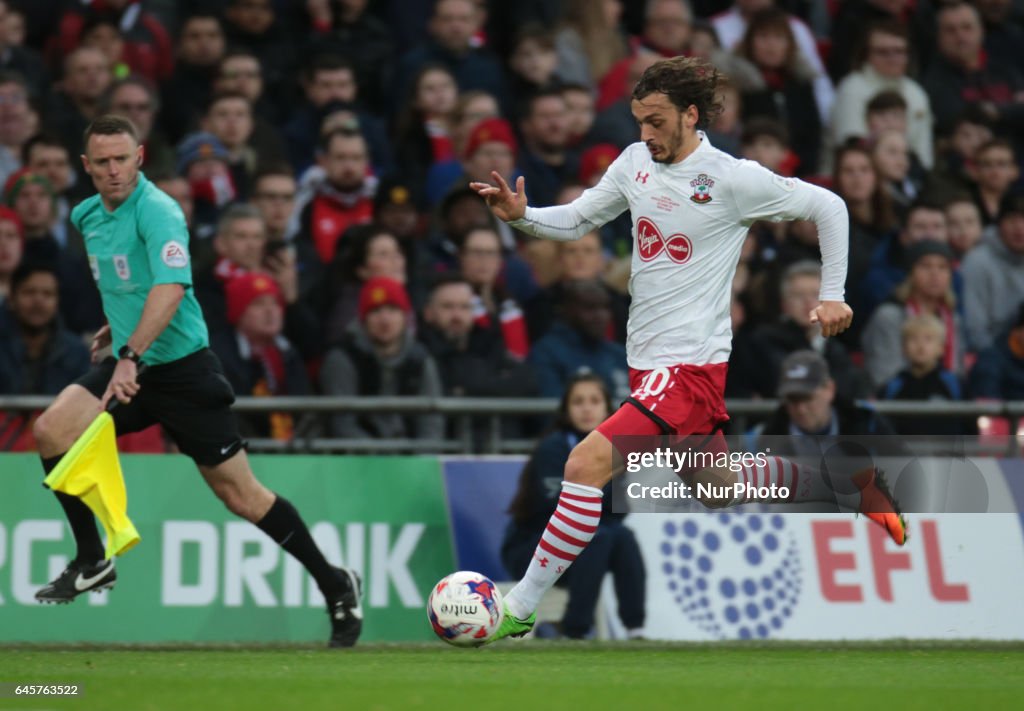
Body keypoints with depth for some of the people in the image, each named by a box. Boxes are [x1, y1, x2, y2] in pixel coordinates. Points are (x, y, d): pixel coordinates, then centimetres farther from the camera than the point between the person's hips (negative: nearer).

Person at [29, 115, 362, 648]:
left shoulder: (158, 211, -18)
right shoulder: (88, 216, 8)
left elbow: (170, 288, -33)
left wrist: (131, 354, -42)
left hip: (181, 367, -7)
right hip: (126, 365, 7)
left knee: (240, 494, -3)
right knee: (52, 429, -17)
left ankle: (335, 584, 13)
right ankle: (92, 562, -5)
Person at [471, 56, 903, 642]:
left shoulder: (733, 178, -13)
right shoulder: (636, 162, 4)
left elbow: (828, 207, -3)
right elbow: (576, 220, 13)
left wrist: (833, 295, -3)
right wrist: (521, 214, -7)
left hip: (691, 363, -8)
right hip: (648, 360, 8)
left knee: (586, 464, -20)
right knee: (720, 490, 23)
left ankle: (520, 609, -12)